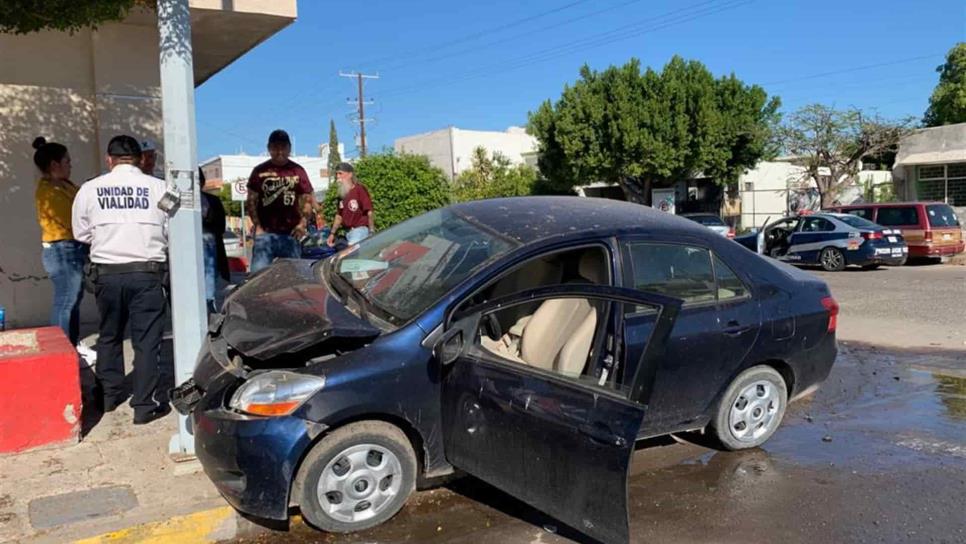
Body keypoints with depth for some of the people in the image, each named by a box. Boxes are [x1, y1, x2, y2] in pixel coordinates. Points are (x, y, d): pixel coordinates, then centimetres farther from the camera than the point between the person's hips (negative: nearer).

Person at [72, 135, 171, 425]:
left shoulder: (89, 189, 1)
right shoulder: (158, 187, -5)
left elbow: (81, 233, 10)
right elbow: (172, 231, 0)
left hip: (106, 272, 3)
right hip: (147, 272, -2)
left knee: (109, 335, 20)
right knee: (147, 338, 2)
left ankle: (109, 394, 31)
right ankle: (146, 404, 3)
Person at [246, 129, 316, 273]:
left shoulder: (297, 171, 8)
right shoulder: (260, 171, 6)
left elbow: (308, 200, 10)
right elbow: (251, 201, 6)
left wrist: (303, 223, -4)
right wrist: (257, 226, -5)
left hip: (290, 233, 1)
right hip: (265, 232, -1)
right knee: (259, 272, -10)